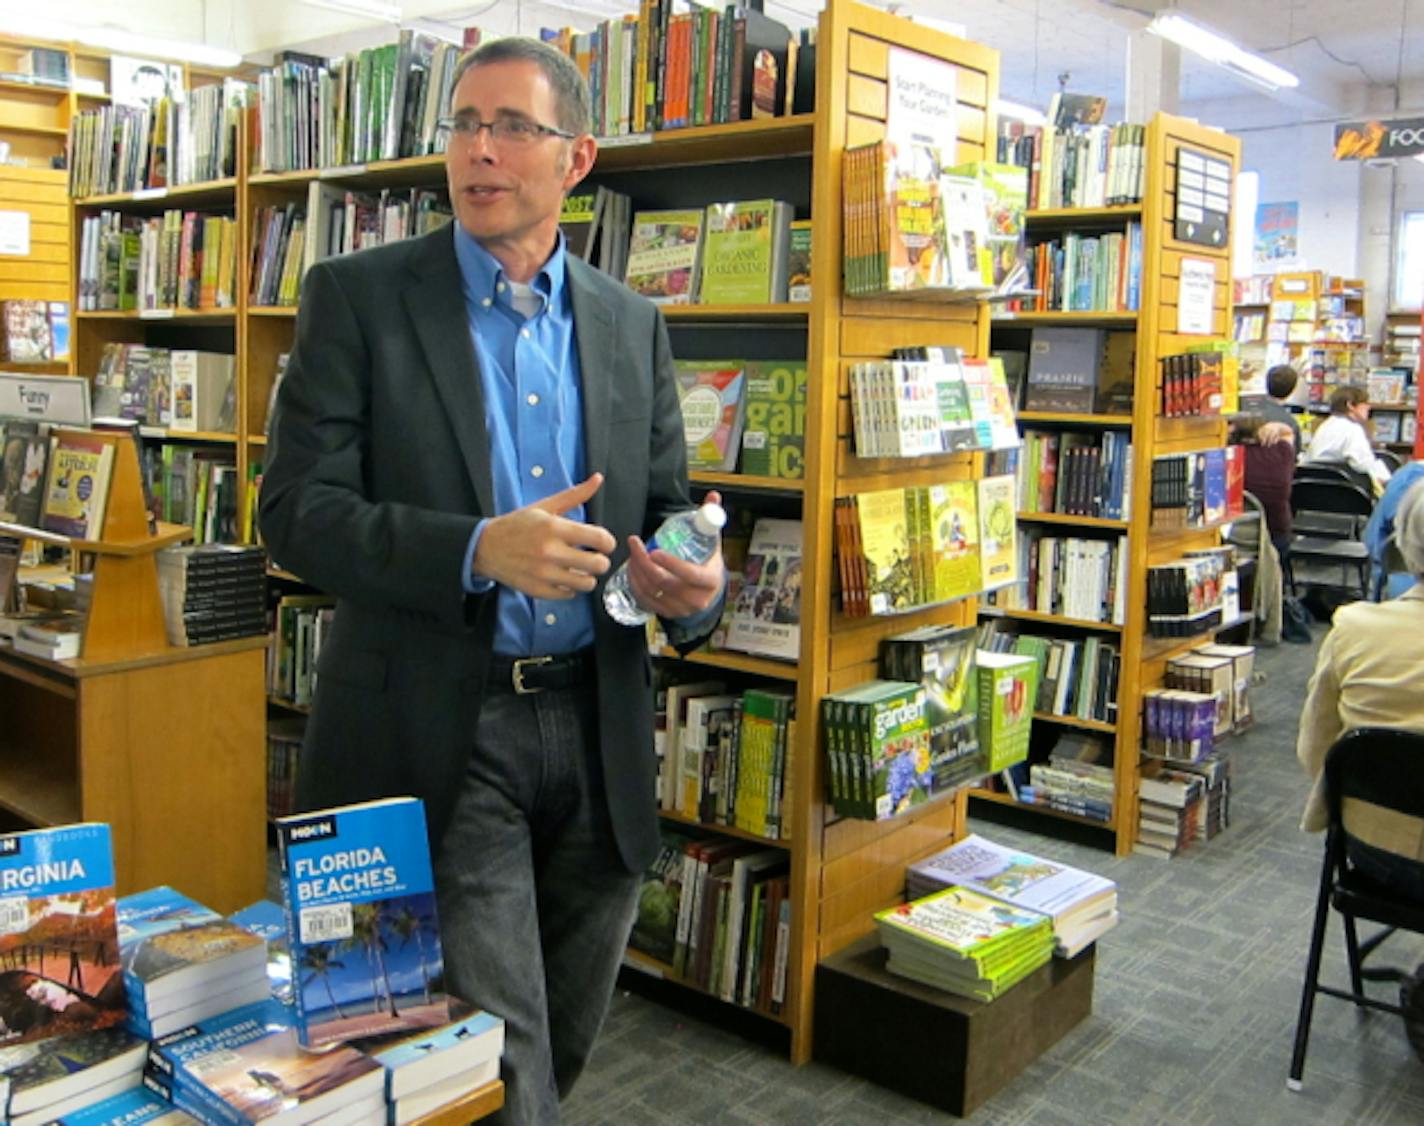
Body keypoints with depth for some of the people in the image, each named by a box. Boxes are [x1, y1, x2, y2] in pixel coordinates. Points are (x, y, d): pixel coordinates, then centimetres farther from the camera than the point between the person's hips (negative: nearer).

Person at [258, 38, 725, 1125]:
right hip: (437, 736, -4)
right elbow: (296, 509, -9)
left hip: (598, 732, 5)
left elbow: (665, 503, 12)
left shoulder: (632, 323, 8)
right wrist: (479, 550, -25)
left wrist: (697, 579, -12)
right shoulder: (359, 297, -3)